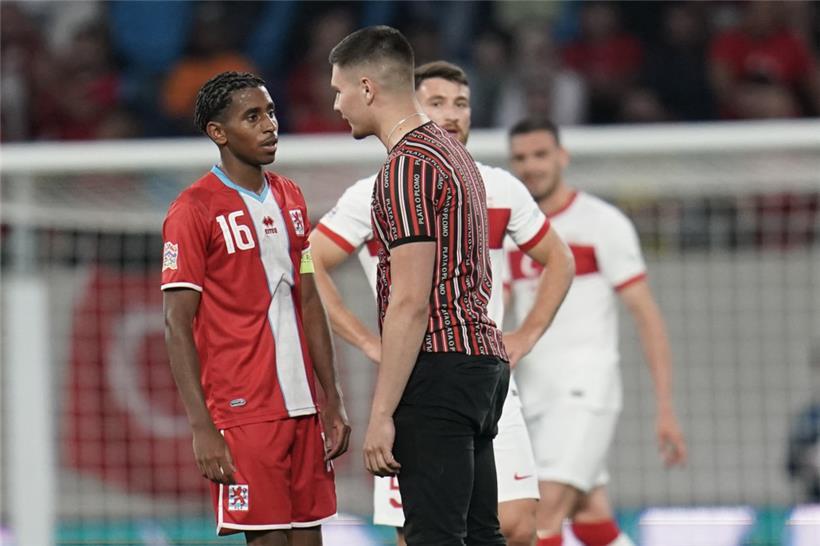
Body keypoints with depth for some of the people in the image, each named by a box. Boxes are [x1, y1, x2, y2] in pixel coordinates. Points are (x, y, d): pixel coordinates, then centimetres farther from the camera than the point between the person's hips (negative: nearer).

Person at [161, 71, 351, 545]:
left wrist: (333, 401, 13)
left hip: (302, 407, 7)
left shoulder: (290, 198, 13)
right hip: (242, 412, -7)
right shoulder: (194, 210, -9)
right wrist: (203, 428, -16)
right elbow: (178, 326, -10)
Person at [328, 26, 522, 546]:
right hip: (484, 359, 10)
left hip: (439, 366, -10)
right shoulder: (454, 153, 19)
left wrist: (382, 412, -17)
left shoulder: (407, 167, -12)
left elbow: (411, 302, -18)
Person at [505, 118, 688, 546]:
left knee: (546, 509, -19)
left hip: (584, 387, -6)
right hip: (533, 394, 6)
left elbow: (646, 314, -6)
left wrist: (665, 409, -11)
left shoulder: (602, 223, -5)